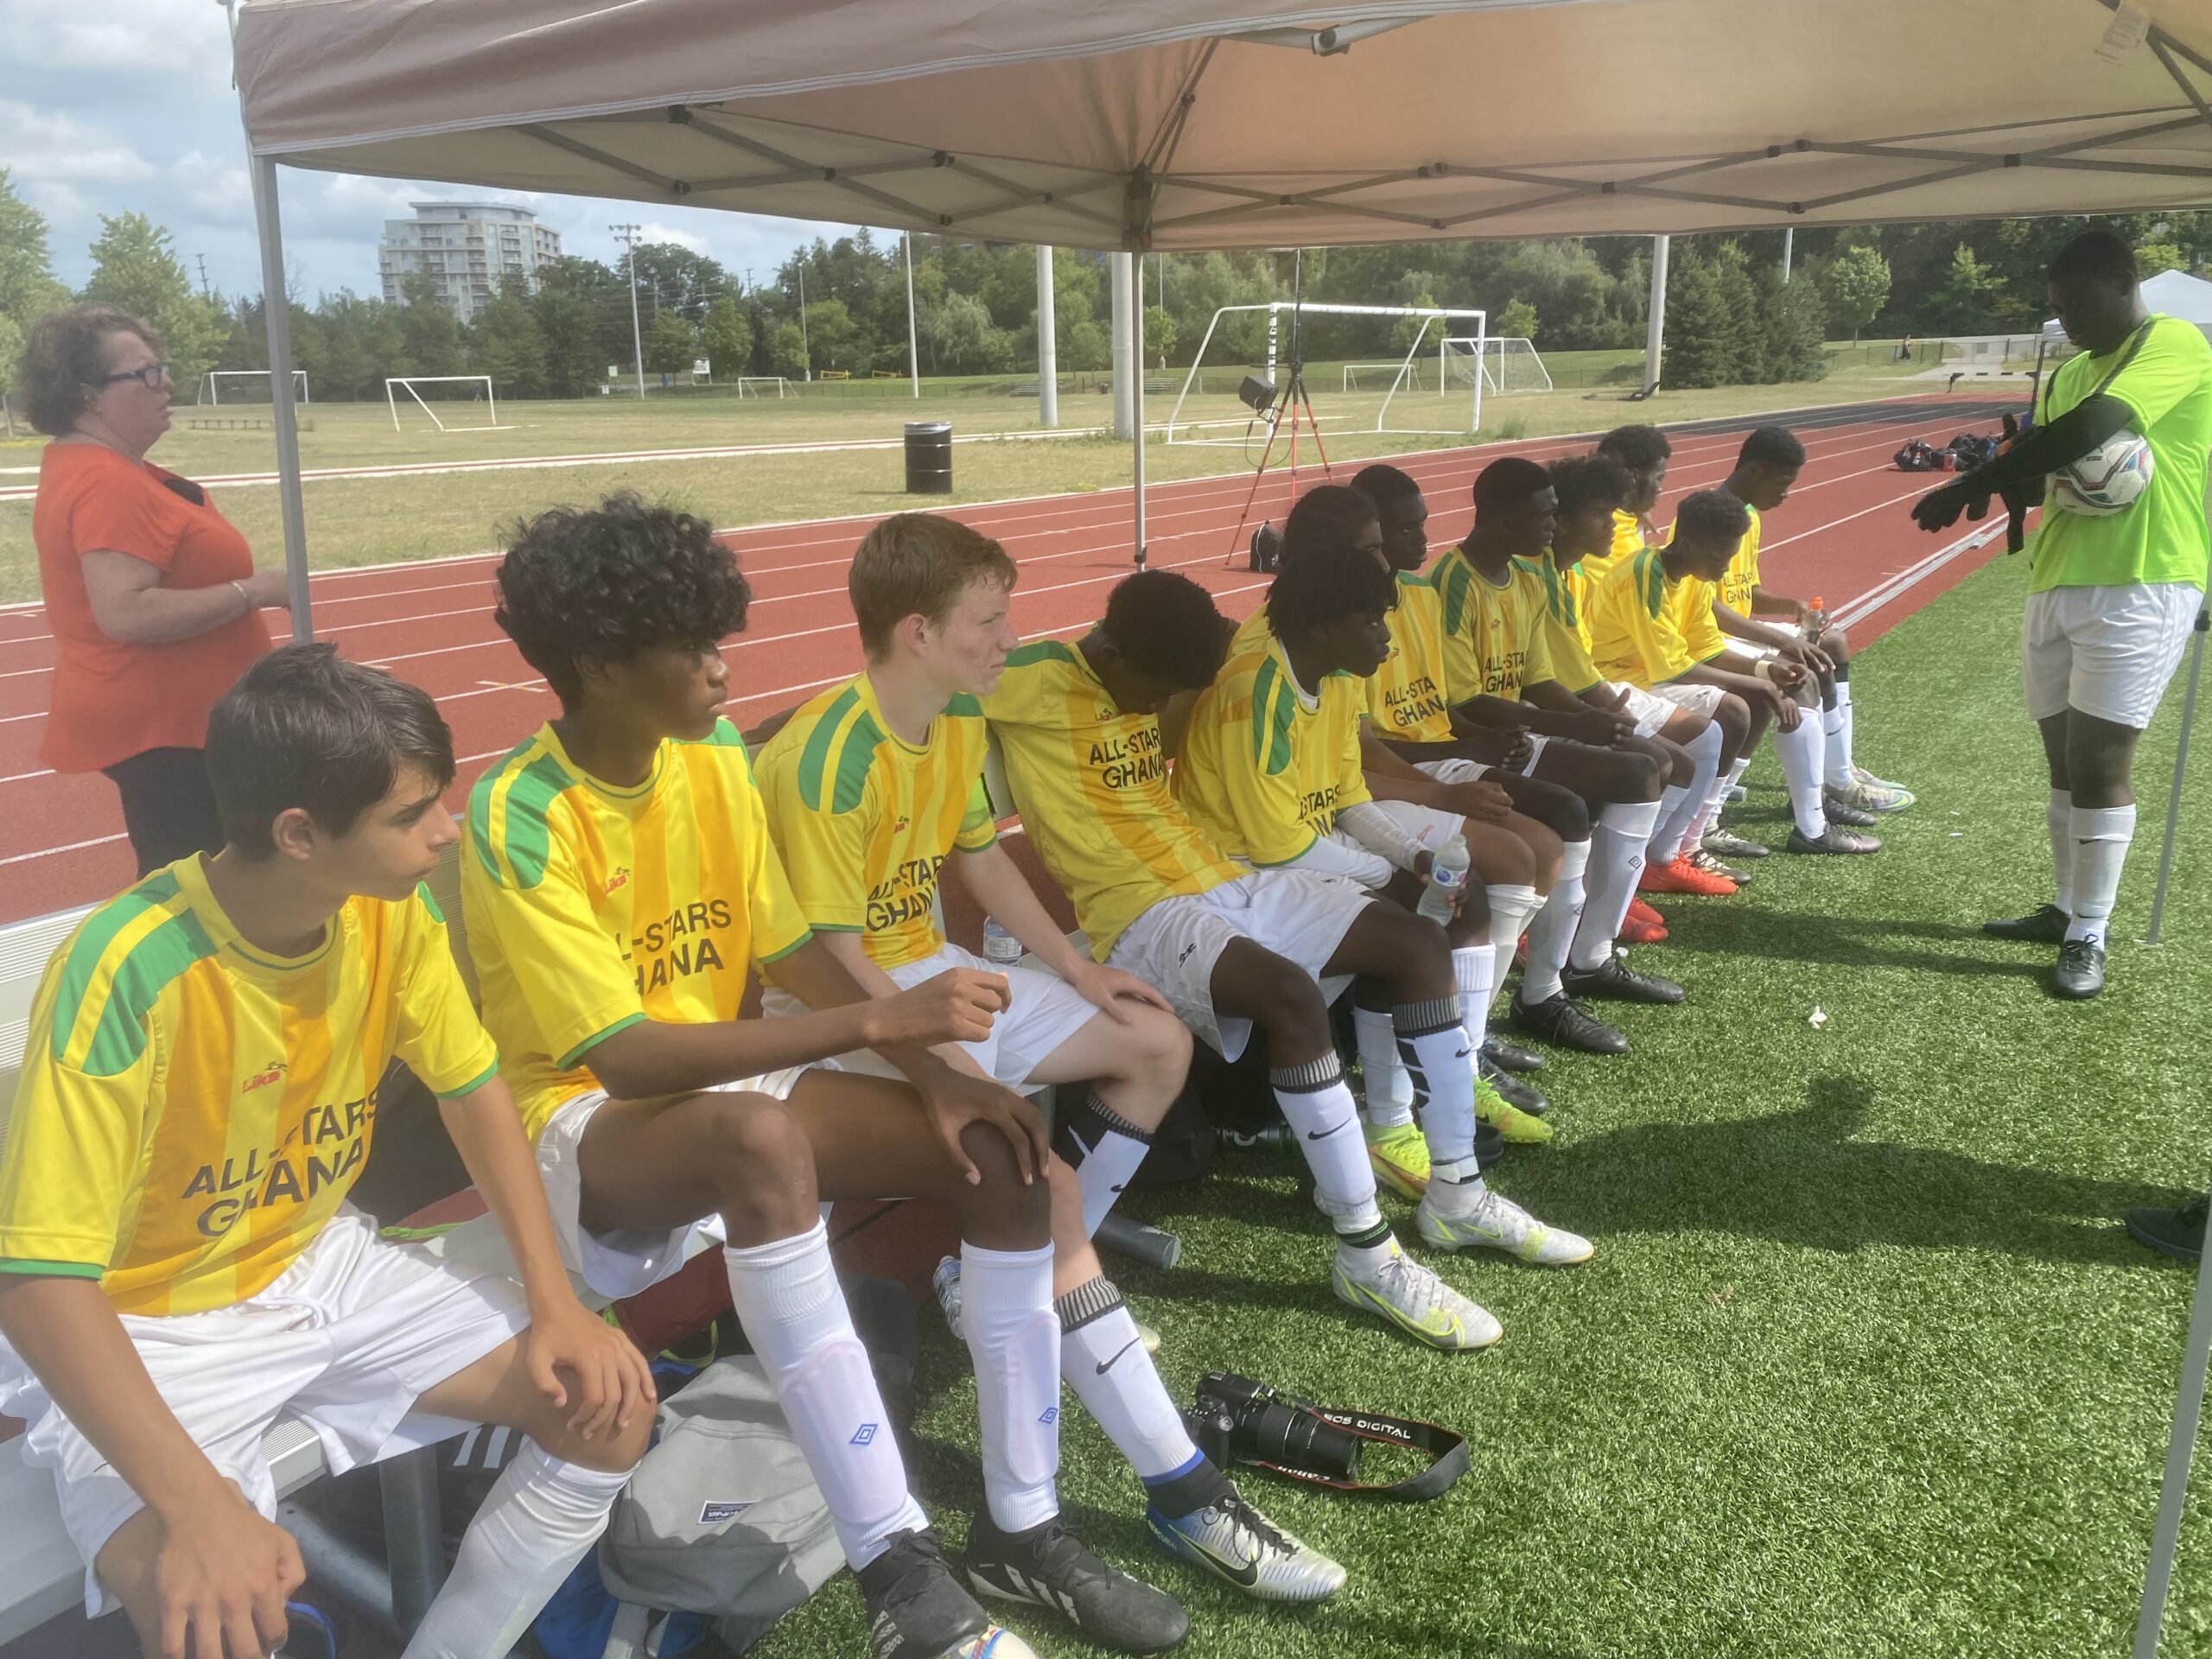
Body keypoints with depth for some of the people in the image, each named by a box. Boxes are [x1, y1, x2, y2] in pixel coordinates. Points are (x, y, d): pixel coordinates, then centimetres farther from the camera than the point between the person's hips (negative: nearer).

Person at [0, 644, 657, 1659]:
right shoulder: (125, 974, -30)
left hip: (319, 1267, 6)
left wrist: (554, 1301, -10)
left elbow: (474, 1091, 1)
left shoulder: (392, 915, -13)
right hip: (146, 1330, -5)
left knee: (607, 1400, -9)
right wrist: (197, 1506, -39)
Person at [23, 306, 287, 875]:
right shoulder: (108, 483, -22)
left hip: (165, 715, 11)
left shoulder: (84, 465, 11)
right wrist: (250, 591, -22)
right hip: (164, 724, -11)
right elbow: (125, 613, -30)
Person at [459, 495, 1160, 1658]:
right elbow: (625, 1056, -28)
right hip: (584, 1126, -6)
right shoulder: (519, 822, -22)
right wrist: (877, 1020, -32)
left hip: (725, 1081, 7)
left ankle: (1023, 1522, -2)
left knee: (1002, 1149, -13)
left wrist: (931, 1070, -15)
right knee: (762, 1136, -40)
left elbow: (791, 952, 1)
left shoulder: (715, 756, -2)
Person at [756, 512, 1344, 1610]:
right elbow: (828, 956, -25)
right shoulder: (827, 759, -25)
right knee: (1039, 1175, -27)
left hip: (927, 969, 10)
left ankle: (1038, 1276, 11)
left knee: (1158, 1044, 8)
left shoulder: (961, 722, 1)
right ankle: (1180, 1489, -19)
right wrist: (958, 1074, -29)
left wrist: (1074, 967, 6)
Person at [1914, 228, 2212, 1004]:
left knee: (2099, 760, -8)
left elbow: (2089, 430, -24)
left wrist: (1973, 484, -17)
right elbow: (2042, 460, 18)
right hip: (2057, 584, 8)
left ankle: (2090, 938, 1)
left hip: (2140, 588, -8)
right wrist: (2000, 476, -7)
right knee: (2064, 757, 12)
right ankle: (2067, 909, 25)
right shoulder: (2069, 373, 17)